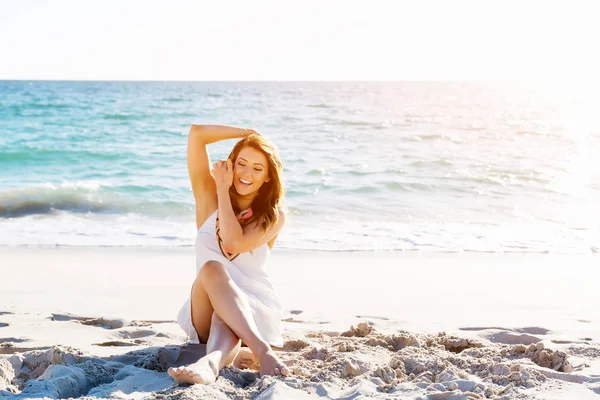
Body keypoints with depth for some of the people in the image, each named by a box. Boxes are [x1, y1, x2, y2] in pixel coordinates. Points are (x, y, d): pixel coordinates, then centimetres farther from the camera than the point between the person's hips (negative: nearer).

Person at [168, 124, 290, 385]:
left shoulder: (274, 216, 2)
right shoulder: (210, 198, 7)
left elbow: (235, 243, -18)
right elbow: (197, 133, -2)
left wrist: (223, 189, -7)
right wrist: (247, 133, 6)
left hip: (254, 309, -1)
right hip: (207, 309, 1)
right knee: (211, 269, -33)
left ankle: (211, 362, -70)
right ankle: (262, 351, -52)